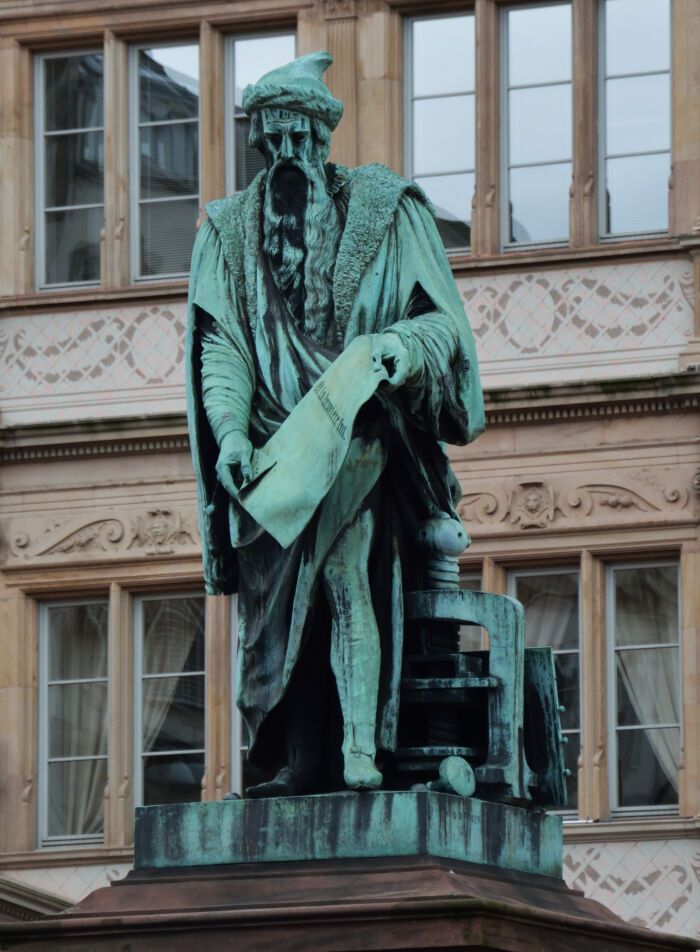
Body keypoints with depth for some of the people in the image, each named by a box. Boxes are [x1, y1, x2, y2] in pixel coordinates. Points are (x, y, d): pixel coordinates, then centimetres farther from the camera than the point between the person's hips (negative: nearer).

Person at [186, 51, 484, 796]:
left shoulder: (385, 211, 6)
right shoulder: (232, 232, 14)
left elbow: (443, 322, 4)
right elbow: (219, 346, 6)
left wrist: (400, 347, -19)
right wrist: (230, 433, -10)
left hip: (362, 434, -4)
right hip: (276, 449, 4)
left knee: (349, 568, -23)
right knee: (279, 598, -3)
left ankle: (360, 752, -29)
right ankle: (303, 763, -2)